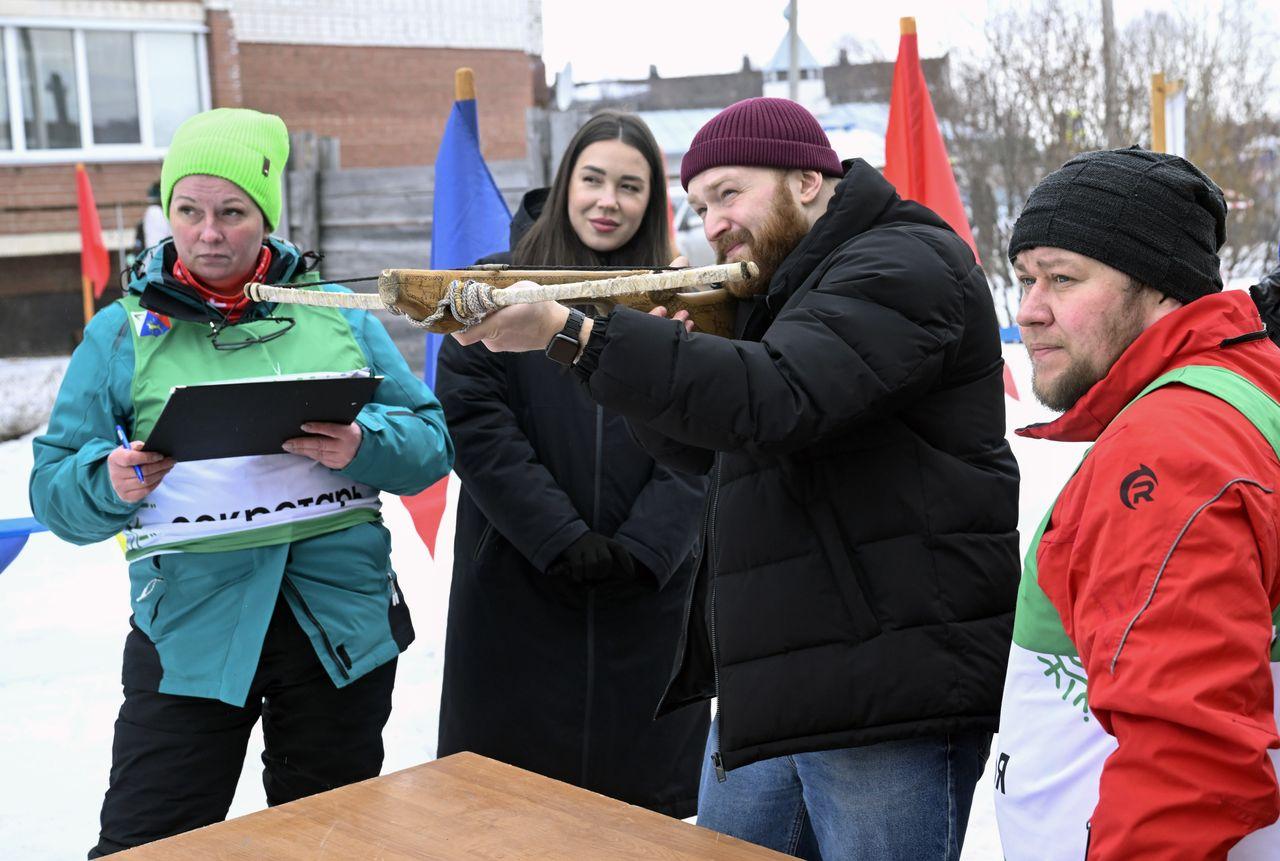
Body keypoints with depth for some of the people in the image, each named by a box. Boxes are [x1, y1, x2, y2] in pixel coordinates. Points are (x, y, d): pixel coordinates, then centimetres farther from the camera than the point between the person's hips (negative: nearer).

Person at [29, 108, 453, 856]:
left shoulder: (341, 315, 5)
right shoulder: (123, 332, 3)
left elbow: (432, 442, 2)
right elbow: (55, 490, 1)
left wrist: (360, 446, -18)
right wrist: (110, 483, -21)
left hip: (343, 623, 2)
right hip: (190, 627, -1)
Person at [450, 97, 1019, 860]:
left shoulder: (905, 266, -12)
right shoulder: (783, 291, 19)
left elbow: (775, 399, -29)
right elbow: (705, 448, 20)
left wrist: (571, 333, -32)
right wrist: (667, 352, -2)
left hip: (890, 699, -9)